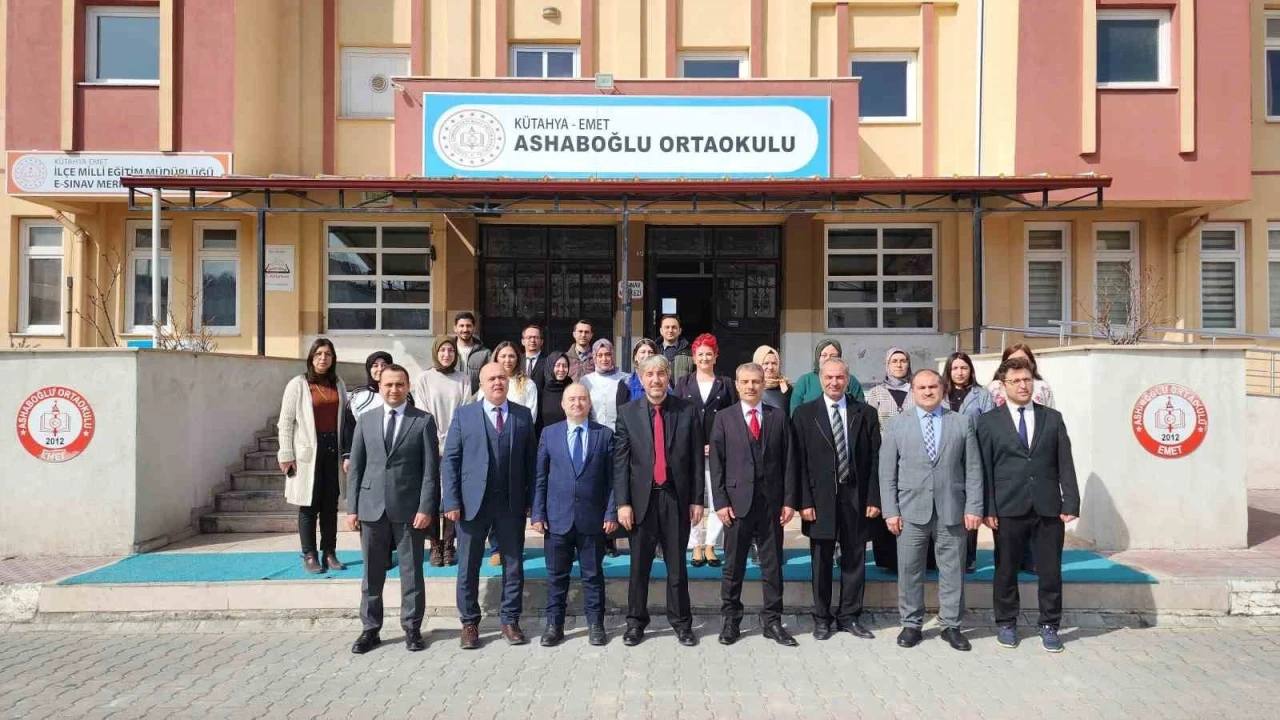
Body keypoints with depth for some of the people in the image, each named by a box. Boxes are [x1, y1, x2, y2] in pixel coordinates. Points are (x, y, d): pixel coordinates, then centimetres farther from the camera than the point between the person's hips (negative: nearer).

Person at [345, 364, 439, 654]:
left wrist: (426, 508, -11)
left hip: (409, 508, -2)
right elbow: (356, 466, 8)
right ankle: (370, 629, 21)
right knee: (371, 573, 9)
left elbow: (431, 469, -4)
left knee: (412, 572, 6)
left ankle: (412, 628, 17)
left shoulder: (424, 421, 0)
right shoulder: (365, 420, 9)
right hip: (372, 507, 3)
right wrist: (352, 507, 3)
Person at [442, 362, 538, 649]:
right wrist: (452, 501, -9)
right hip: (473, 502, -1)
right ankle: (469, 623, 21)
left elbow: (531, 460, 5)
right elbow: (450, 461, -1)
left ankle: (510, 621, 21)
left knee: (513, 565, 8)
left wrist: (531, 499, -1)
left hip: (512, 503, 1)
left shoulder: (524, 415, 6)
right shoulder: (463, 415, 3)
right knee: (468, 566, 7)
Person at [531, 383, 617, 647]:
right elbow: (540, 477, 4)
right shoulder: (549, 434, 5)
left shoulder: (605, 434, 2)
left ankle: (595, 624, 21)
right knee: (556, 575, 9)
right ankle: (554, 624, 20)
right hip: (557, 517, 1)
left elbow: (612, 478, 1)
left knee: (593, 574, 9)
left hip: (593, 518, -1)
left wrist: (611, 513, -6)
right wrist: (538, 513, -2)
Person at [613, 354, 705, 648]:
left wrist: (697, 500, -1)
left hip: (676, 497, 0)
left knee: (677, 565, 9)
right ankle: (636, 622, 23)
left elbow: (697, 459, 2)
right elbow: (620, 461, -1)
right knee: (639, 565, 9)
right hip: (642, 498, 0)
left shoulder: (687, 411, 1)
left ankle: (681, 622, 22)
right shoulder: (627, 413, 1)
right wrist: (622, 502, -7)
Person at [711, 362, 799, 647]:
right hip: (737, 502, -1)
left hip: (771, 503, 1)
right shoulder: (724, 419, 2)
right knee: (733, 566, 7)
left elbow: (788, 461, 4)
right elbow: (716, 464, 0)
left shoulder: (779, 417, 6)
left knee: (773, 566, 8)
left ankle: (772, 621, 19)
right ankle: (731, 621, 19)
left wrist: (789, 501, -1)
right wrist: (721, 502, -7)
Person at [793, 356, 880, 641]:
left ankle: (849, 617, 22)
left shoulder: (866, 413, 5)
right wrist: (804, 501, -9)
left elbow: (875, 459, 3)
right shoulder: (804, 413, 0)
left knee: (854, 560, 9)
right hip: (820, 499, -1)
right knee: (821, 562, 8)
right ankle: (821, 618, 20)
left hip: (856, 499, 2)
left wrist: (874, 498, -3)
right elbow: (799, 462, -3)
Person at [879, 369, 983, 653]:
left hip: (952, 510, 0)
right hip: (911, 510, 0)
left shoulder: (962, 422, 7)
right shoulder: (897, 425, 6)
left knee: (952, 570, 8)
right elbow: (887, 472, 3)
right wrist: (890, 510, -4)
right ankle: (912, 624, 19)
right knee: (909, 570, 5)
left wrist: (973, 507, -4)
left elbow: (973, 469, 3)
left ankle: (951, 625, 21)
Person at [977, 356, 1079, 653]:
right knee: (1006, 570, 8)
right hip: (1008, 508, -1)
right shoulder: (989, 421, 3)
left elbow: (1065, 464, 6)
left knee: (1050, 571, 7)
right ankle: (1006, 624, 23)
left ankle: (1049, 626, 22)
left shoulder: (1053, 418, 9)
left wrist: (1071, 504, -2)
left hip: (1049, 507, 2)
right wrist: (988, 509, -7)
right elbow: (985, 469, -1)